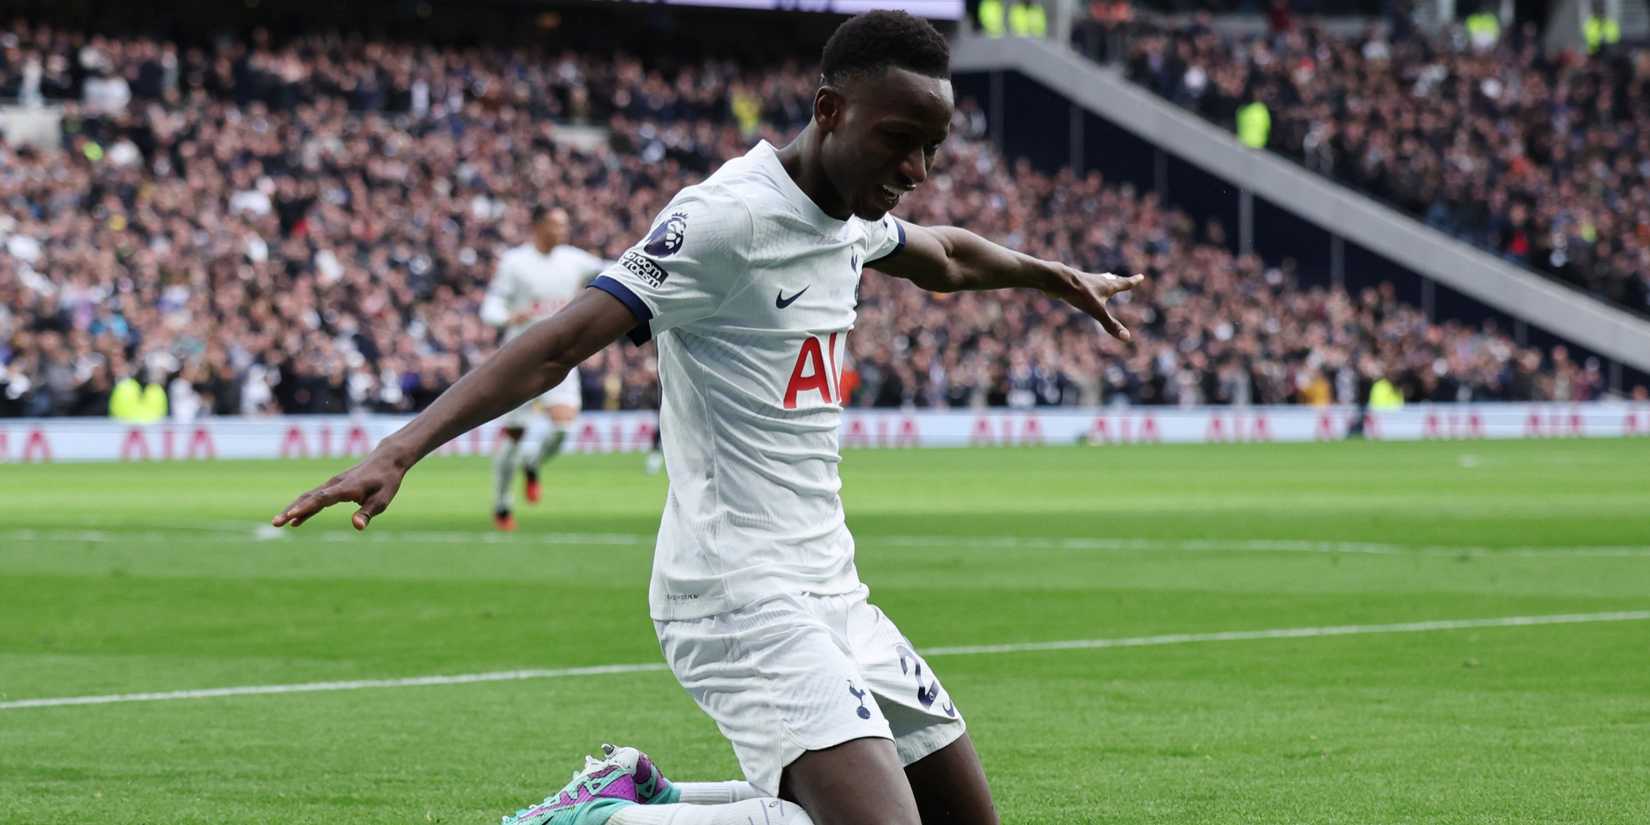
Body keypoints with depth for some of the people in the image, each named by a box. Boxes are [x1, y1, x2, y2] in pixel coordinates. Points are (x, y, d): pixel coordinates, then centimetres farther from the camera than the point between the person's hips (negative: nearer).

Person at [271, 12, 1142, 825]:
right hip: (740, 592, -10)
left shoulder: (850, 217, 12)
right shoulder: (728, 216, -15)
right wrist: (398, 451, -33)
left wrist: (1059, 277, 53)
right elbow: (557, 344, -23)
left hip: (825, 593, 10)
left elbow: (942, 256, 38)